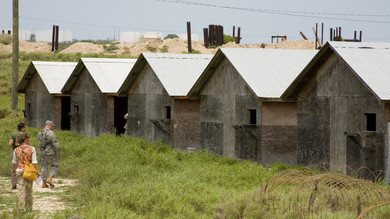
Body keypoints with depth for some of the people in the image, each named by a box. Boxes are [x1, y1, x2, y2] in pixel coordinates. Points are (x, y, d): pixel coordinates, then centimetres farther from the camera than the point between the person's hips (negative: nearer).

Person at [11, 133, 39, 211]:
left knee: (21, 189, 2)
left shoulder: (16, 150, 0)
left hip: (20, 170, 1)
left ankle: (21, 208, -4)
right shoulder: (32, 149, -8)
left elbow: (14, 162, 8)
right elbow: (34, 162, -10)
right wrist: (37, 171, -3)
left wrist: (14, 171, 22)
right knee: (29, 189, 13)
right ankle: (29, 207, 22)